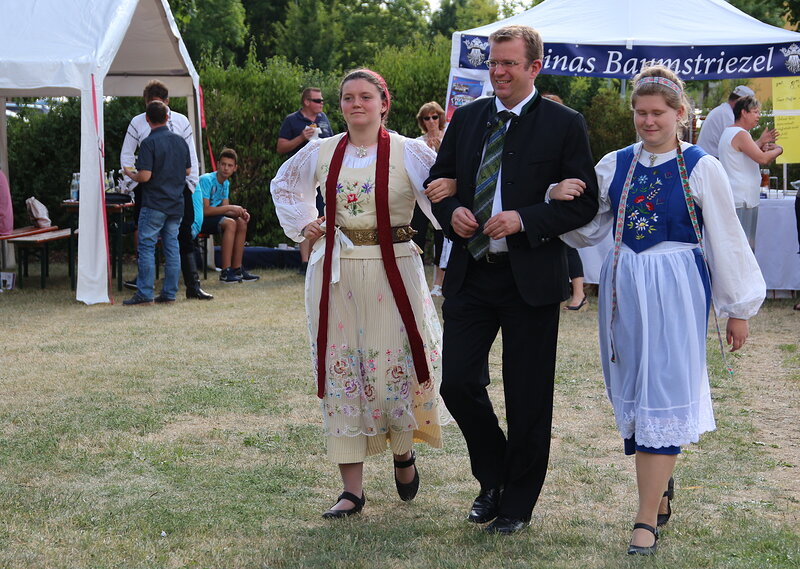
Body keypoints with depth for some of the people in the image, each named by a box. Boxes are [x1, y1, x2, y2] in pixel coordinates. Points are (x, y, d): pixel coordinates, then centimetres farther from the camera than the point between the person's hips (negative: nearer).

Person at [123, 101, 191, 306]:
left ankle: (145, 294, -3)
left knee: (147, 247, -2)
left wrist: (130, 174, 2)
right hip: (176, 204, 6)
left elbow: (145, 176, -17)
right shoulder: (180, 141, 7)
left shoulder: (149, 143, -13)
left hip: (154, 203, -6)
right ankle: (170, 293, 9)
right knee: (172, 246, 8)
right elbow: (188, 171, 15)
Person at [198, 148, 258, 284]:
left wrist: (241, 212, -13)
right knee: (230, 223, -27)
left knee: (241, 222, -5)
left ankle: (236, 269, -4)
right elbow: (205, 210, -24)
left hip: (212, 217, 9)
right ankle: (225, 272, -29)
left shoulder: (226, 183, 10)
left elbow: (224, 210, 7)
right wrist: (231, 208, -22)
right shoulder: (206, 180, -18)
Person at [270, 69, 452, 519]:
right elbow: (283, 185, 25)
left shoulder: (409, 152, -2)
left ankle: (404, 452, 30)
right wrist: (302, 224, 11)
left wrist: (451, 190, -25)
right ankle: (352, 488, 11)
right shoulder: (322, 153, 7)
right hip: (335, 274, 3)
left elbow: (445, 194, -3)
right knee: (341, 374, 3)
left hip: (392, 272, -3)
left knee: (393, 367, -2)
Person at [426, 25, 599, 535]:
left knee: (528, 398, 6)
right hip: (470, 274, 4)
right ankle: (493, 478, 25)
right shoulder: (467, 119, 9)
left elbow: (585, 203, -7)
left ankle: (517, 503, 22)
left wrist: (524, 220, -19)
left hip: (530, 277, -4)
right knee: (458, 383, 0)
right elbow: (439, 181, 17)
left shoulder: (564, 124, -4)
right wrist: (452, 211, -5)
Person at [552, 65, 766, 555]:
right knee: (633, 393, 10)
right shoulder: (615, 165, 6)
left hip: (676, 291, -4)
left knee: (662, 394, -6)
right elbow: (588, 231, 11)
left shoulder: (701, 168, -5)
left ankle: (648, 519, -3)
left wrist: (739, 309, 1)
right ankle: (661, 483, 30)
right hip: (624, 288, 4)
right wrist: (560, 201, -9)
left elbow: (726, 241, -1)